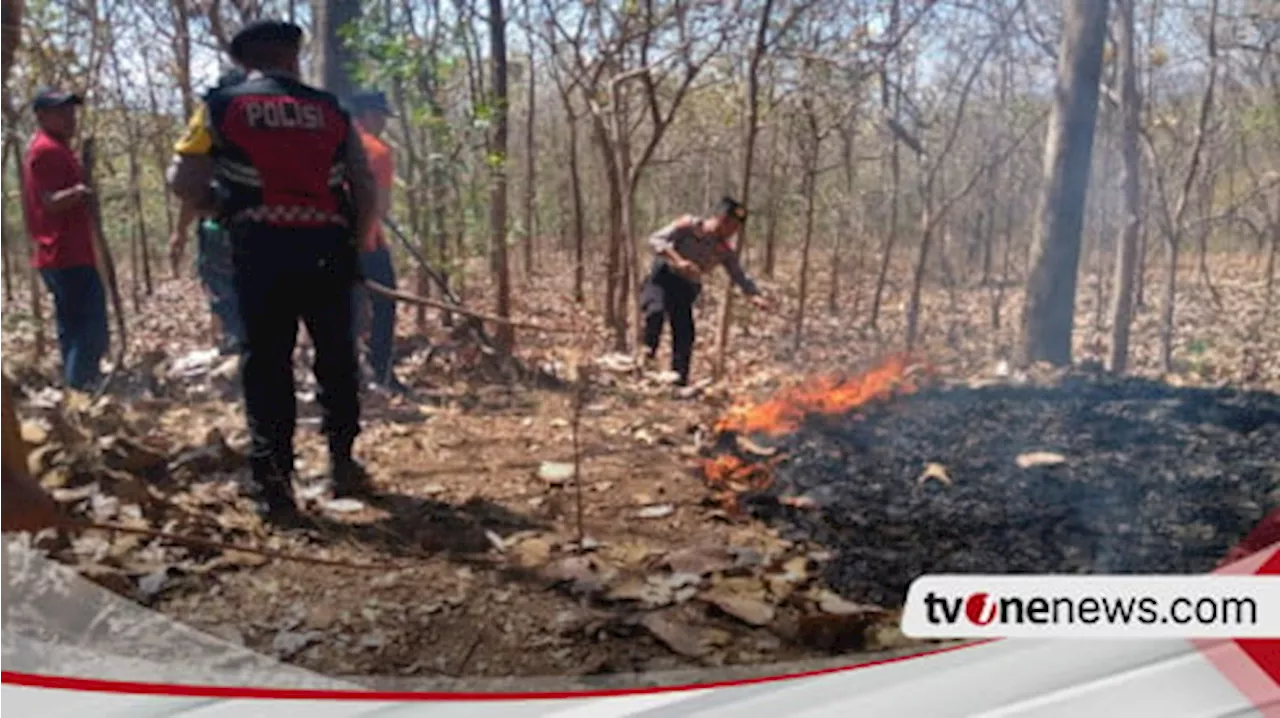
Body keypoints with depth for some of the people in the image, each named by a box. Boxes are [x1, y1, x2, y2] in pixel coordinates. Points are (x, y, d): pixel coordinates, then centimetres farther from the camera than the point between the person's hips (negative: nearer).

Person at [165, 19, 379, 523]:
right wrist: (353, 242, 19)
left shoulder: (222, 106, 7)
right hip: (326, 247, 1)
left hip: (261, 249, -1)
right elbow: (367, 192, 8)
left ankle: (275, 486, 4)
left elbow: (182, 182, 0)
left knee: (267, 363, 5)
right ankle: (342, 460, 21)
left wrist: (226, 208, 17)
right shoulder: (331, 110, 11)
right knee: (336, 356, 17)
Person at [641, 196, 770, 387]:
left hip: (685, 289, 4)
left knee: (685, 336, -3)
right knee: (657, 312, -31)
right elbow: (655, 239, -21)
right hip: (662, 277, -4)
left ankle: (679, 381, 8)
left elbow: (740, 277, 1)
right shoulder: (688, 226, -15)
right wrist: (678, 260, -35)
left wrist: (755, 295, -19)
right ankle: (647, 358, -17)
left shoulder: (725, 252, -2)